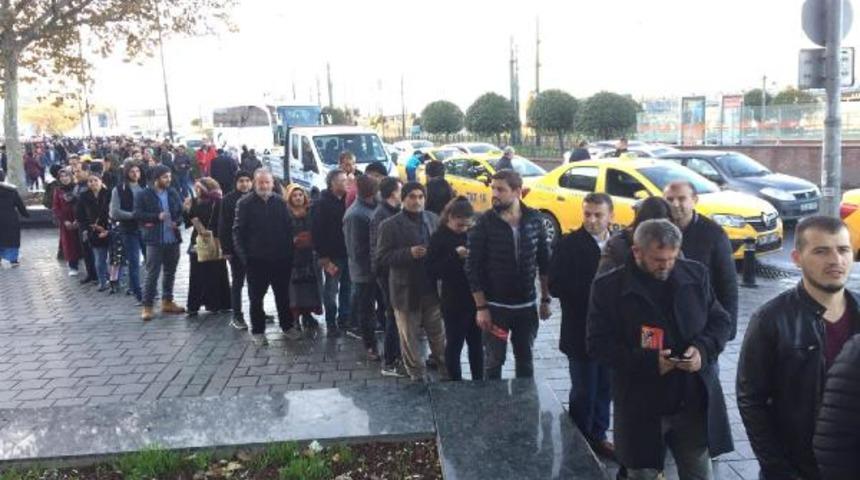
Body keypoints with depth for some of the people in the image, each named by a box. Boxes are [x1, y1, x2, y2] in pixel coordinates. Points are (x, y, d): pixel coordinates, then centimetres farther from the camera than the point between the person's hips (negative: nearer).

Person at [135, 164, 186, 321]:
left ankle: (167, 302, 27)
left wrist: (177, 222, -6)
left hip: (173, 239, 5)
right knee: (152, 273, -4)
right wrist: (157, 217, -19)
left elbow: (181, 211, 14)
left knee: (170, 272, 14)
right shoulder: (143, 195, -5)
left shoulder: (173, 193, 8)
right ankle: (147, 306, 3)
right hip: (155, 240, -5)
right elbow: (137, 214, -10)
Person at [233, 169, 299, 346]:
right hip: (256, 259, -3)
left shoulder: (280, 202, 3)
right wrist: (244, 255, -12)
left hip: (280, 258, 3)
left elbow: (289, 228, 6)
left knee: (283, 295, 13)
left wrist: (289, 253, -1)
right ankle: (257, 331, 19)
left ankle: (287, 326, 28)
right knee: (256, 297, 7)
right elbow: (238, 231, -6)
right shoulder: (245, 203, -5)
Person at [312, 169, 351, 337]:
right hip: (332, 254, -5)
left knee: (347, 287, 9)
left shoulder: (347, 199, 10)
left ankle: (344, 317, 22)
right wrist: (323, 256, -15)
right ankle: (331, 323, 11)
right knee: (331, 289, 2)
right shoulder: (322, 203, -7)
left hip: (348, 252, 5)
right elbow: (317, 231, -11)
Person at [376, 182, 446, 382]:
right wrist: (409, 253, -22)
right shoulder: (390, 225, -9)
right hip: (406, 290, -3)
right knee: (410, 338, 10)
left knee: (438, 335, 16)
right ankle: (416, 376, 25)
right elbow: (381, 258, -12)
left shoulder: (434, 219, 5)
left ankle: (446, 372, 31)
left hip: (432, 288, 4)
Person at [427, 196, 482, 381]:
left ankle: (478, 382, 28)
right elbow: (433, 271, -12)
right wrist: (455, 255, -21)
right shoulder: (439, 238, -7)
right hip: (453, 302, -4)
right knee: (454, 344, 7)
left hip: (475, 298, 4)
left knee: (476, 343, 14)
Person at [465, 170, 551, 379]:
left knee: (525, 359, 16)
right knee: (494, 361, 8)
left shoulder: (534, 219, -3)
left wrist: (545, 299, 6)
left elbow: (544, 261, 5)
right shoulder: (484, 223, -11)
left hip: (527, 305, 3)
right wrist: (481, 307, -12)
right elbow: (473, 267, -10)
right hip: (495, 306, -2)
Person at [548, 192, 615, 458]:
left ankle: (598, 436, 32)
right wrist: (594, 289, -21)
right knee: (583, 393, 6)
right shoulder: (568, 244, -9)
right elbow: (556, 286, -16)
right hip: (581, 332, -4)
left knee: (605, 389, 15)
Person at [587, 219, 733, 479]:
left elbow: (721, 321, 9)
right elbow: (598, 344, -10)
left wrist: (703, 348, -13)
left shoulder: (696, 274, 2)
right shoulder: (609, 286, -9)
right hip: (641, 407, -2)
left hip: (695, 402, 3)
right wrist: (647, 361, -22)